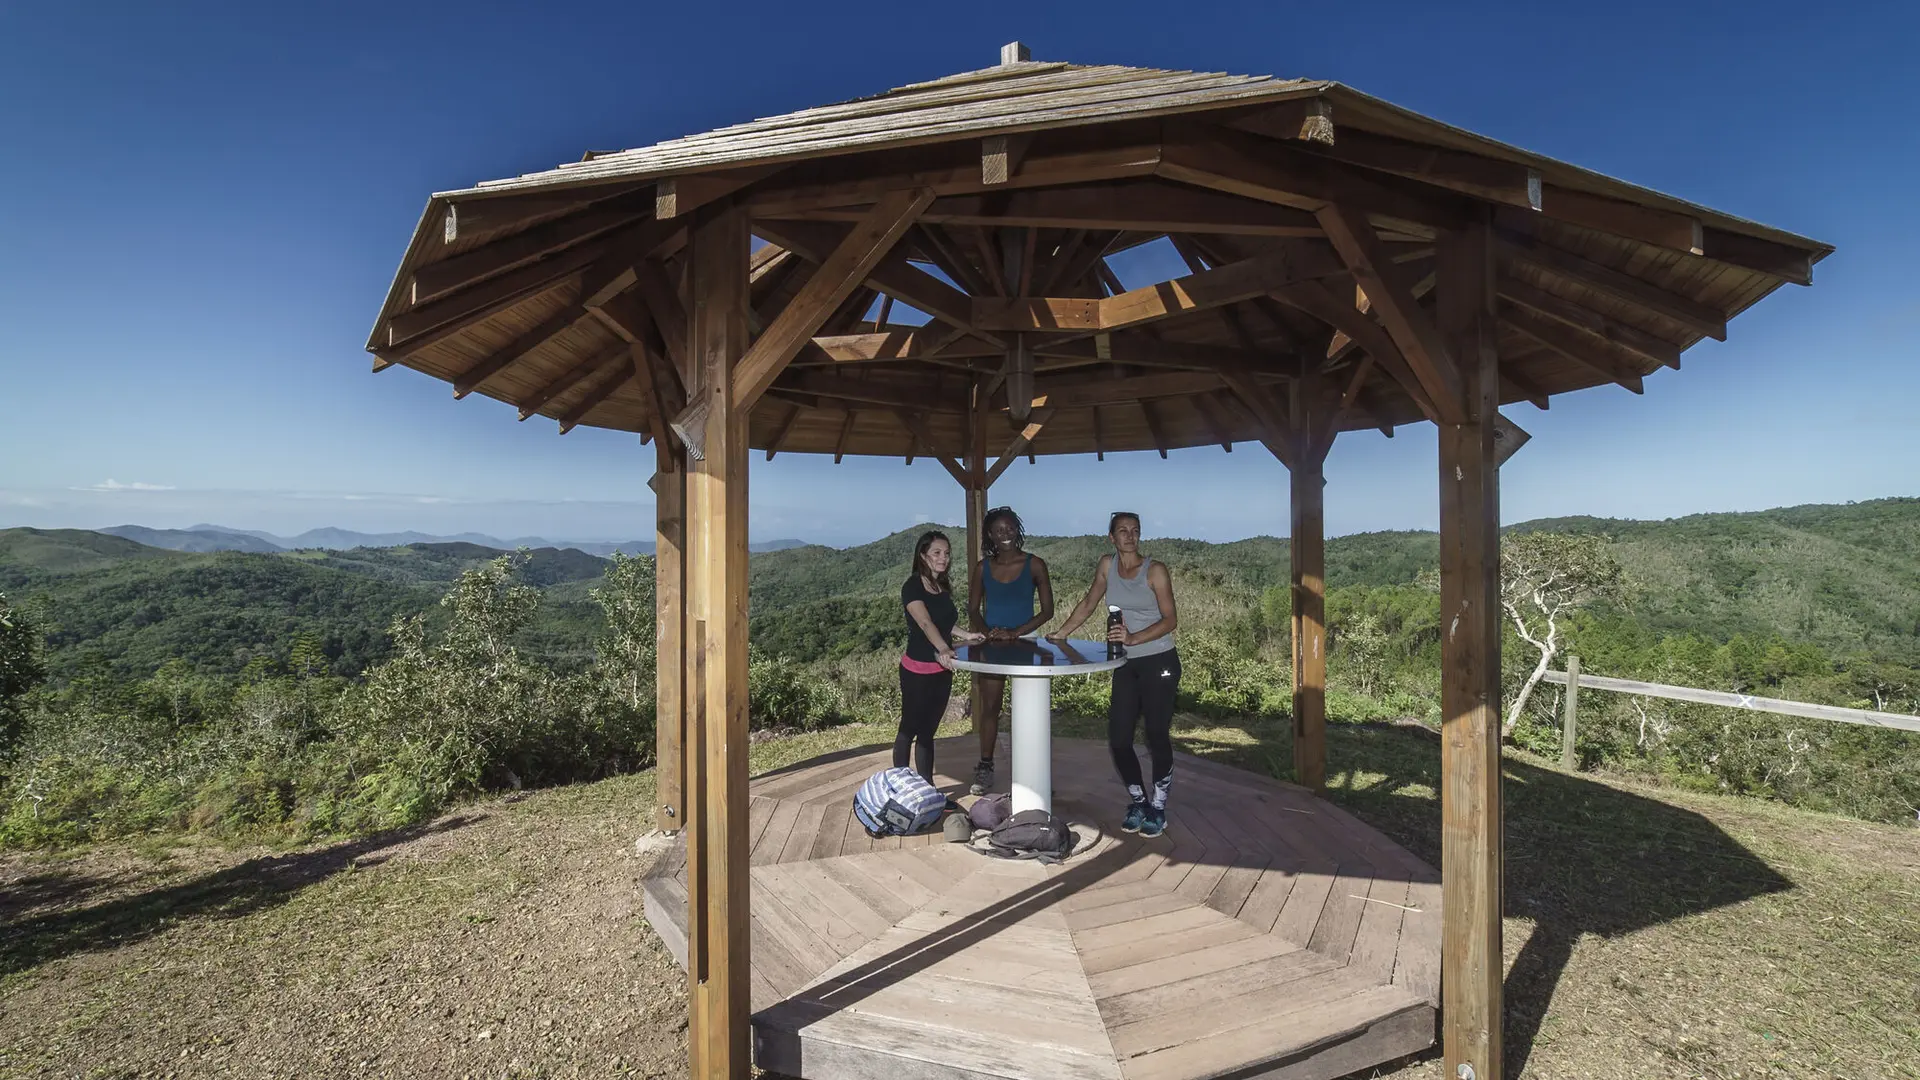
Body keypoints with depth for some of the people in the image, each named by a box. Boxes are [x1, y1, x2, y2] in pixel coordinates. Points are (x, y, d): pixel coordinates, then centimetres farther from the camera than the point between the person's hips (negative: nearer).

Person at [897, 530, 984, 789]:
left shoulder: (943, 588, 8)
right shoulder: (913, 587, -15)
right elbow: (925, 622, -32)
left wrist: (965, 635, 13)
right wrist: (943, 649, -46)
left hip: (942, 671, 7)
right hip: (918, 671, -7)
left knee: (928, 731, 15)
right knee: (909, 730, 5)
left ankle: (927, 786, 23)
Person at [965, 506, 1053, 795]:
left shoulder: (1034, 564, -5)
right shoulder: (983, 567, 2)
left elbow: (1047, 610, -6)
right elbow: (973, 609, 7)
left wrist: (1015, 632, -15)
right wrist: (987, 631, -12)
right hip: (991, 645, 2)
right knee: (990, 707, 7)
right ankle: (985, 768, 16)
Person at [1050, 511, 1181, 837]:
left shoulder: (1155, 570, -7)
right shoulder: (1107, 564, 5)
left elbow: (1170, 619, -10)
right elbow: (1087, 605, 12)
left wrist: (1133, 638, -23)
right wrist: (1059, 634, 6)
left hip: (1159, 662, -4)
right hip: (1125, 666, 4)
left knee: (1157, 737, 1)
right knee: (1118, 739, 1)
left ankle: (1158, 807, 18)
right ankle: (1138, 801, 22)